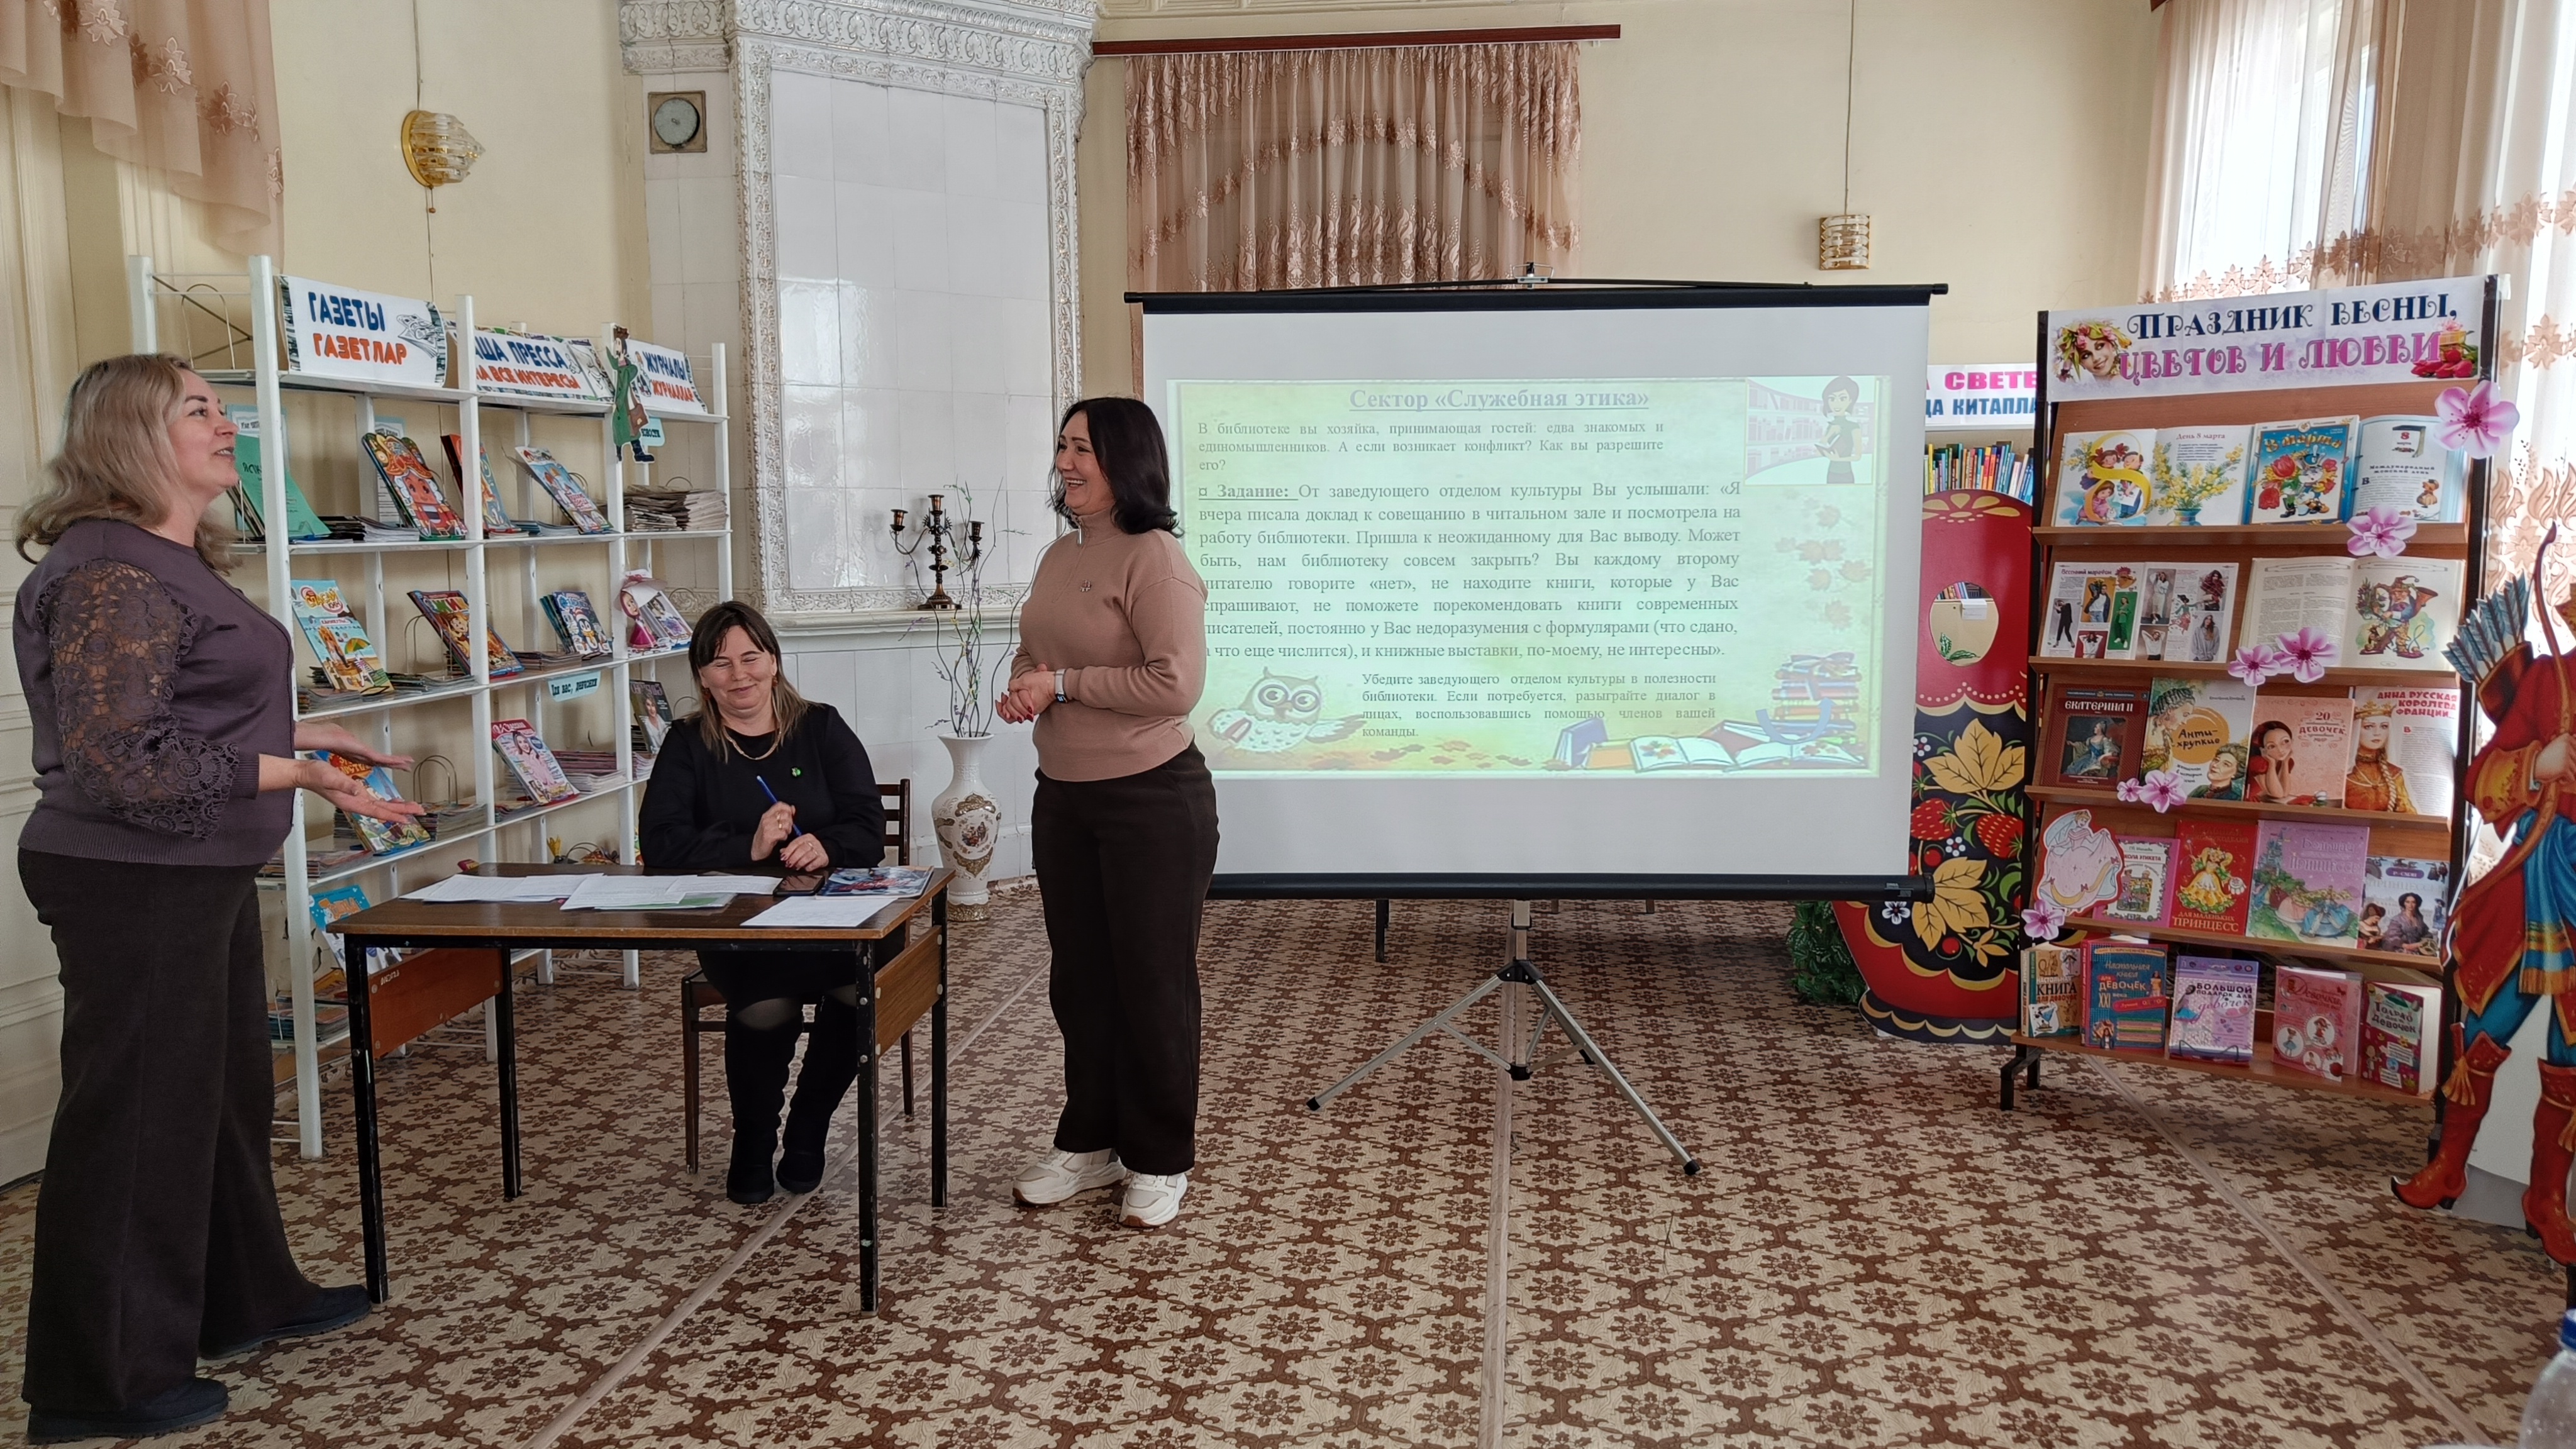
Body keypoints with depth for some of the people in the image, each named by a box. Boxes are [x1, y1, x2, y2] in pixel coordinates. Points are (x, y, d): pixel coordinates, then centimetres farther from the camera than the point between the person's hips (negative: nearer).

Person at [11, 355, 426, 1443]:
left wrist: (303, 732, 15)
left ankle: (243, 1299, 37)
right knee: (135, 1115, 2)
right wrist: (294, 773, -25)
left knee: (228, 1089, 20)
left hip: (199, 880, 10)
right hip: (133, 887, -10)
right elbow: (120, 762, -24)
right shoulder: (111, 575, -20)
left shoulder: (179, 563, 11)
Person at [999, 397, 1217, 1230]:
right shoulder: (1061, 555, 10)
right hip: (1063, 796, 8)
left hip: (1152, 800, -8)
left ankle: (1160, 1163, 20)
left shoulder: (1154, 558, -15)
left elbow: (1176, 685, -23)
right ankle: (1090, 1144, 32)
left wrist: (1062, 684, -17)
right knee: (1079, 979, 17)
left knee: (1154, 982, 5)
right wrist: (1022, 686, 0)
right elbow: (1033, 652, 23)